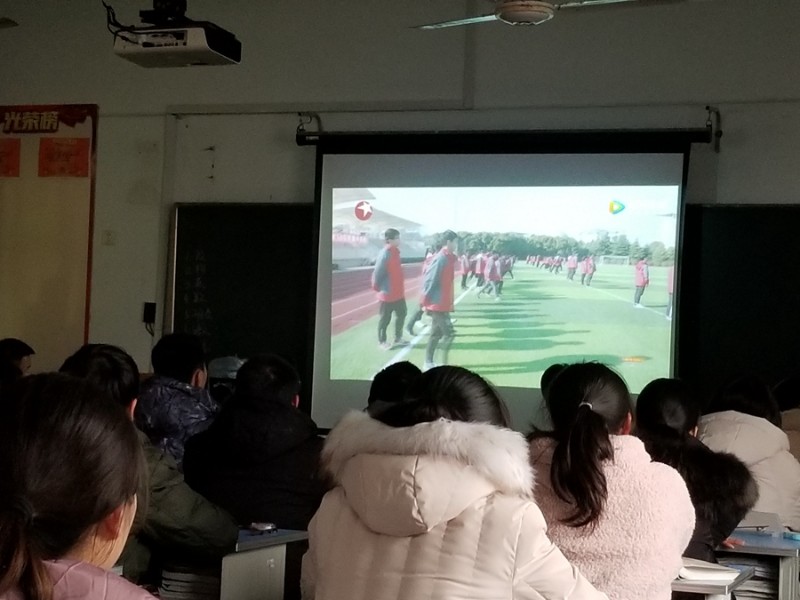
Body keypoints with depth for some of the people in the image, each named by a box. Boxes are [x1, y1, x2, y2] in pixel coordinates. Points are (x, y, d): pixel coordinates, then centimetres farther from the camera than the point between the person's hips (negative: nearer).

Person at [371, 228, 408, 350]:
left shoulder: (395, 252, 6)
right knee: (385, 318, 5)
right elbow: (377, 272, -21)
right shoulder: (385, 254, -22)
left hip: (398, 293, 9)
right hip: (388, 294, -9)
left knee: (401, 315, 16)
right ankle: (382, 341, 19)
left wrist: (400, 287, 16)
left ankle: (397, 339, 29)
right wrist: (377, 287, -10)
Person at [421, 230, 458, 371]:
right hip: (438, 304, -9)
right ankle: (443, 364, -3)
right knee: (449, 332, -8)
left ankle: (428, 363, 19)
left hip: (443, 303, 9)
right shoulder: (441, 258, -19)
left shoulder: (448, 257, 9)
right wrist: (427, 302, -17)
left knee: (437, 333, 13)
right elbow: (429, 280, -19)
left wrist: (450, 301, 16)